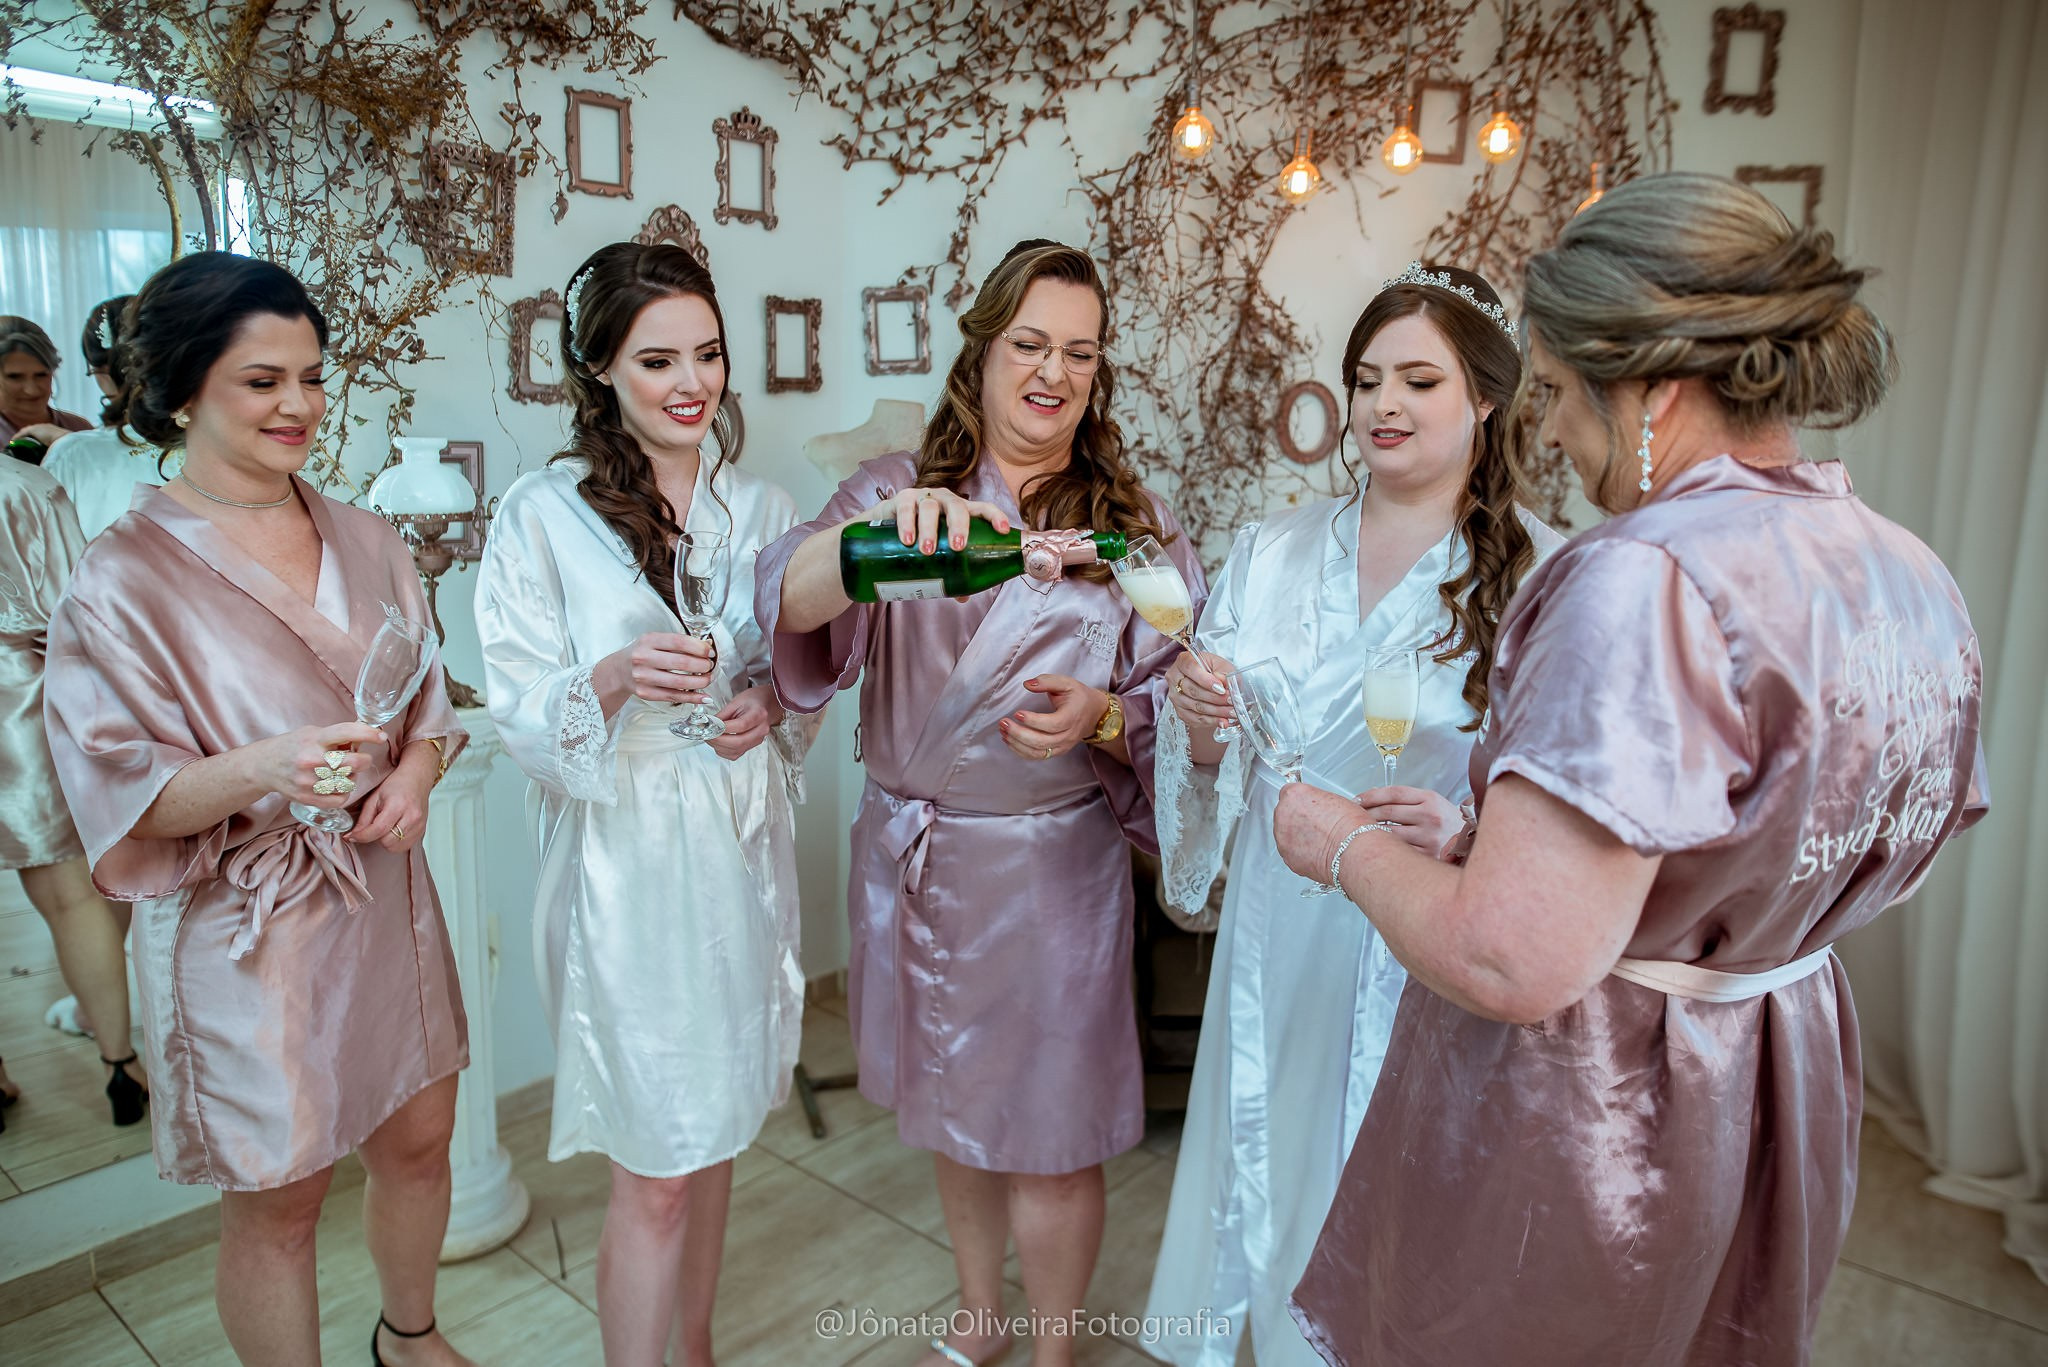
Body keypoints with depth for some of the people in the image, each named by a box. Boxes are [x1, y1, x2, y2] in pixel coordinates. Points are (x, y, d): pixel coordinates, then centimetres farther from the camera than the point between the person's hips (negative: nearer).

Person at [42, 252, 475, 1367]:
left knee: (418, 1140, 20)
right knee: (276, 1202, 11)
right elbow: (123, 795, -12)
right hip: (245, 928, -5)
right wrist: (264, 769, -31)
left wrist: (417, 768, -11)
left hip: (386, 892, 5)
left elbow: (428, 696, 10)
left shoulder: (362, 540, 3)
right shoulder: (125, 577, -13)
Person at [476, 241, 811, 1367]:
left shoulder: (759, 507, 5)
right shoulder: (542, 514, -7)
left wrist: (773, 703, -8)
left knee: (713, 1135, 19)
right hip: (624, 863, -4)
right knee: (655, 1173, 3)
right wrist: (615, 681, -27)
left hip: (741, 851, 5)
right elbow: (522, 717, -8)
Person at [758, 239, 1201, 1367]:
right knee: (946, 1103, 21)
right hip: (907, 853, 2)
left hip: (1051, 861, -2)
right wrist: (880, 529, -39)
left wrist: (1103, 717, -20)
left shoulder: (1135, 523, -1)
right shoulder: (895, 486, -1)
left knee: (1048, 1127, 9)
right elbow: (787, 600, -19)